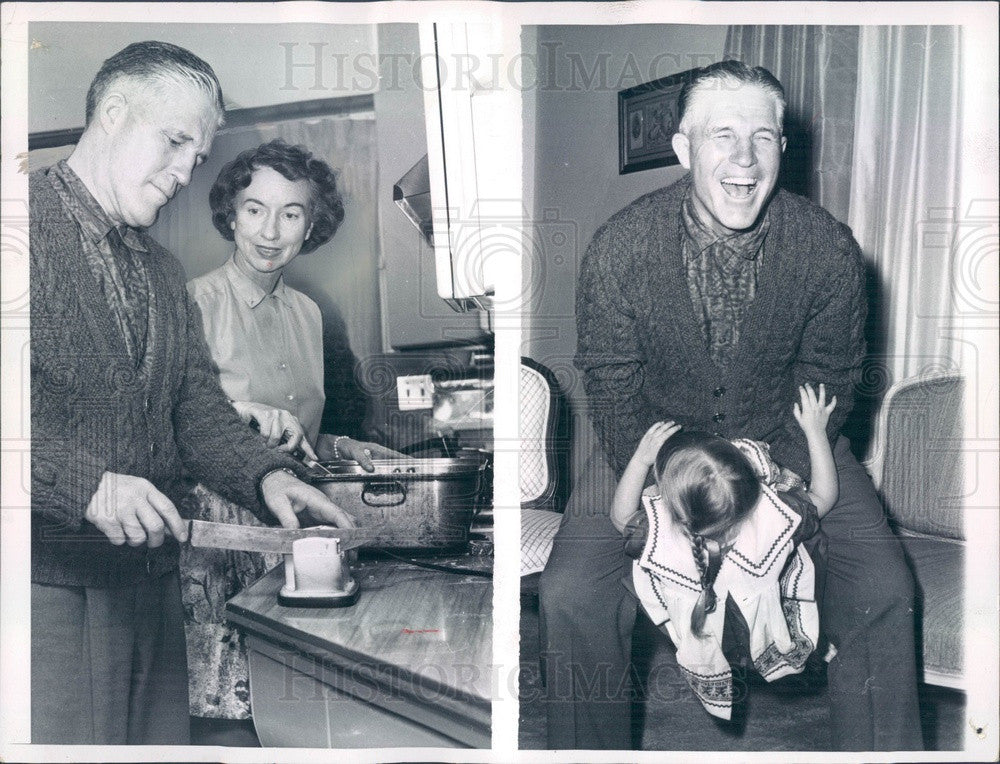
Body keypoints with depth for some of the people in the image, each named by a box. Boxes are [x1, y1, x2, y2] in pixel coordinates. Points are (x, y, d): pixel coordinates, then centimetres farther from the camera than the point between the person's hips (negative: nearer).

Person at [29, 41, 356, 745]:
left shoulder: (164, 272, 19)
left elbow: (196, 405, 10)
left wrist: (267, 475, -7)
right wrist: (88, 484, -26)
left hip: (152, 582, 7)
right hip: (49, 582, -7)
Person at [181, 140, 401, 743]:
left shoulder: (307, 313, 14)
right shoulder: (196, 302, -7)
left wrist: (339, 448, 6)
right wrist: (241, 412, -27)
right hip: (218, 526, -6)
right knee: (228, 722, -6)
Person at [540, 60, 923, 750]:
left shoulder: (830, 249, -13)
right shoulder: (620, 249, -15)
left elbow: (829, 383, -2)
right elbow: (613, 386, -6)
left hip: (790, 444, 1)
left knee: (884, 592, -16)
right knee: (571, 593, -17)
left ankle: (881, 752, 10)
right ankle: (591, 752, 8)